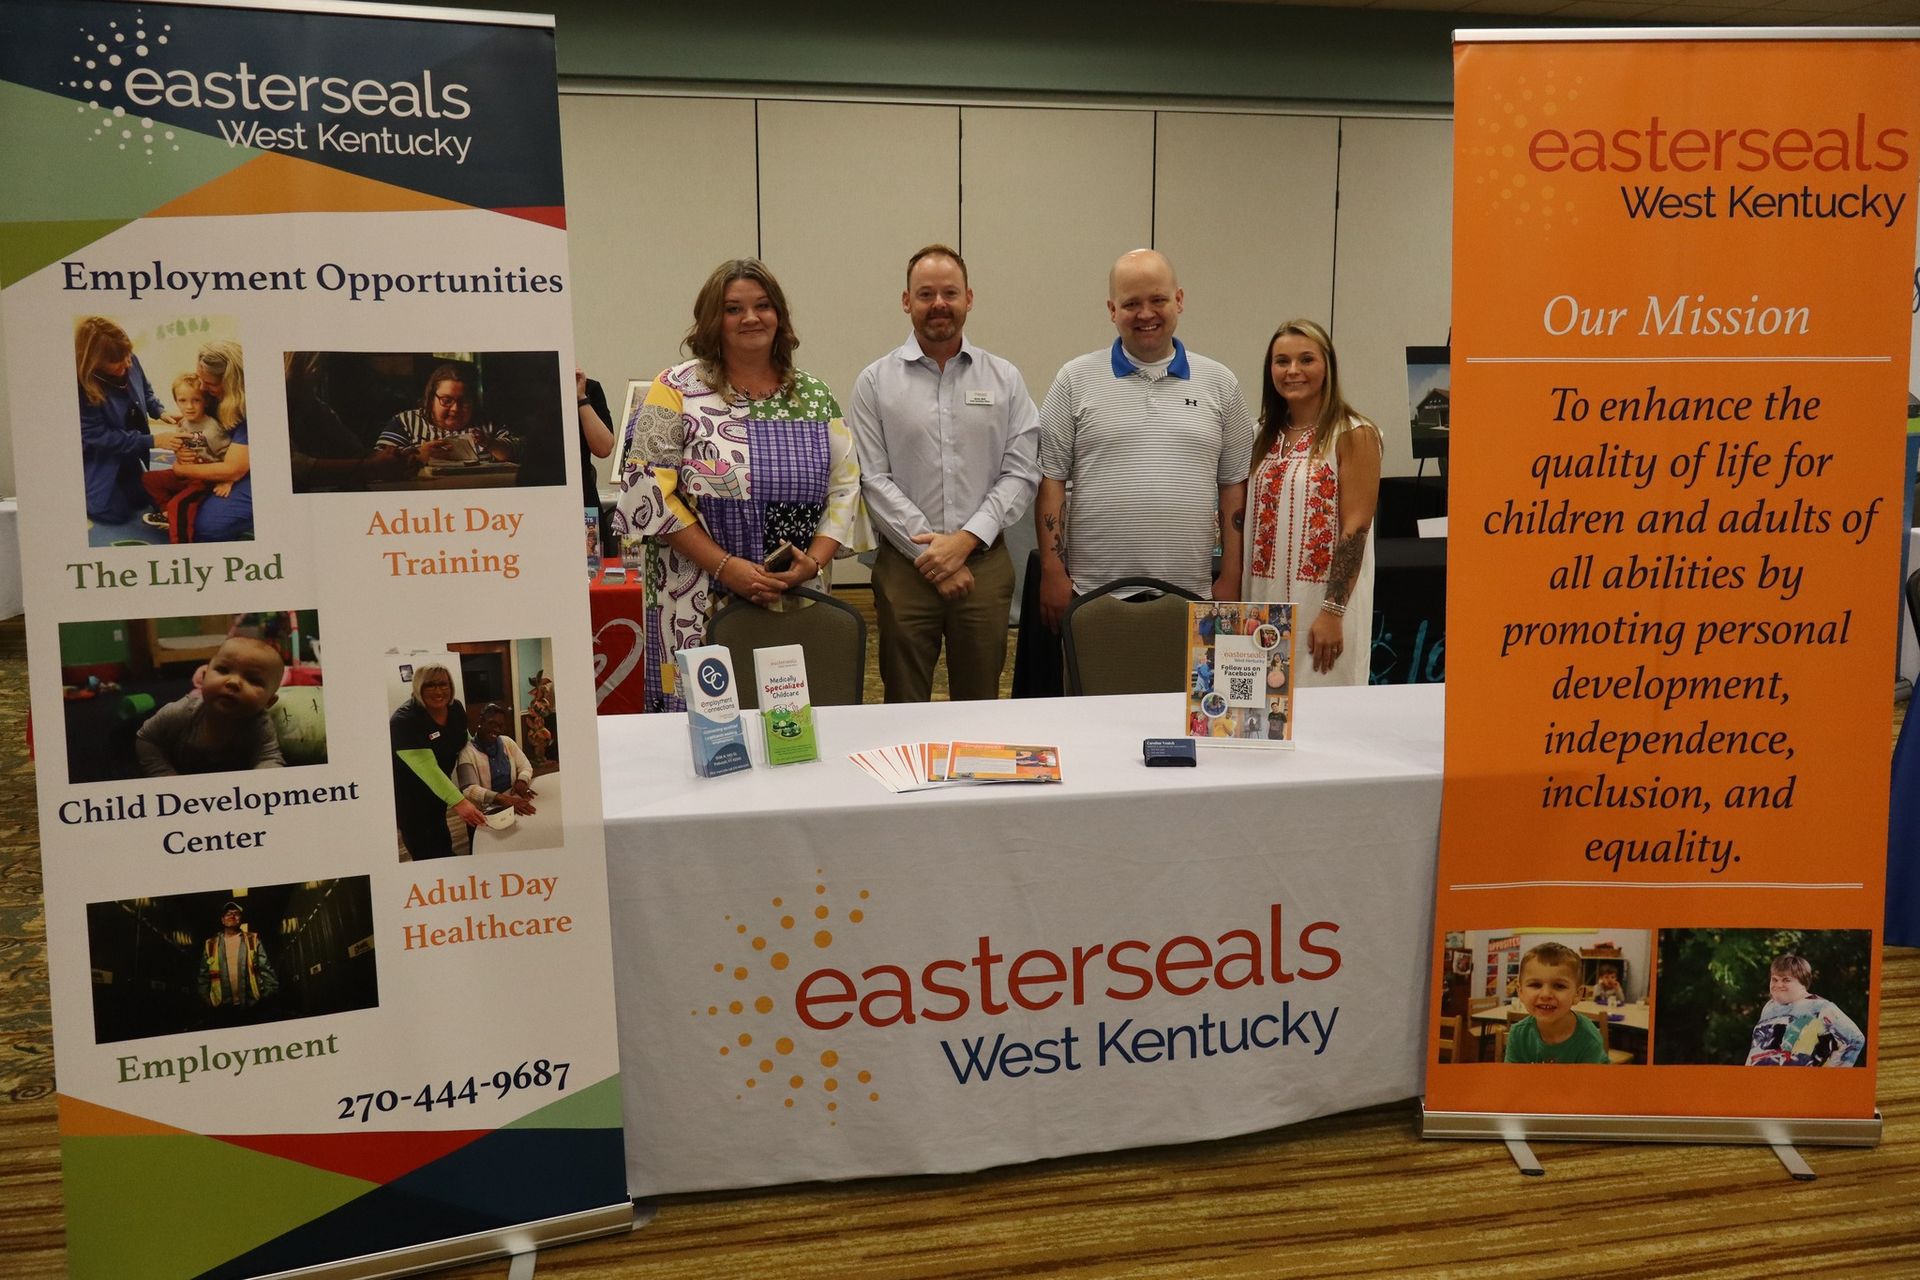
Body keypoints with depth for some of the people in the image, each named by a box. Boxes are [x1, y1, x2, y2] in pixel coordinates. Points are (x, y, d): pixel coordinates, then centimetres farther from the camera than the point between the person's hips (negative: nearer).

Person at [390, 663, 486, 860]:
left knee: (442, 846, 20)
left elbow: (464, 745, 10)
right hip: (407, 794, -7)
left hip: (437, 790, 7)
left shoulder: (456, 709, -8)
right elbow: (426, 768, -38)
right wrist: (459, 802, -45)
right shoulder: (405, 720, -30)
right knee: (427, 854, -4)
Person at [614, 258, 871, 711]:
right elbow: (649, 491, -6)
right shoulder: (677, 390, 0)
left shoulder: (814, 397, 11)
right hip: (700, 608, -3)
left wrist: (813, 561, -8)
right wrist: (725, 566, -13)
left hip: (800, 602, 3)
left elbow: (846, 488, 9)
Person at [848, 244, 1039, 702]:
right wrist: (929, 551, -10)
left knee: (980, 707, 9)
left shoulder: (1005, 379, 6)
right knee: (904, 707, 6)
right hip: (905, 564, -1)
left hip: (984, 561, 1)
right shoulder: (875, 382, 2)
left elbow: (1021, 473, 1)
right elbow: (873, 479, -3)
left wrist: (965, 540, -10)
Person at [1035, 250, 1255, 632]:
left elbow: (1233, 485, 10)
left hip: (1189, 598, 1)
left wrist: (1230, 579, 4)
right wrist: (1053, 573, -4)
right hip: (1093, 597, -1)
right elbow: (1050, 479, 2)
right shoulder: (1076, 379, 5)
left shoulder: (1218, 383, 10)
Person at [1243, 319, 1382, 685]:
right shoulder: (1267, 438, 13)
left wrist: (1333, 612, -18)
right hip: (1265, 603, 6)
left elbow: (1356, 528, -12)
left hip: (1323, 602, -6)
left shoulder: (1352, 435, -5)